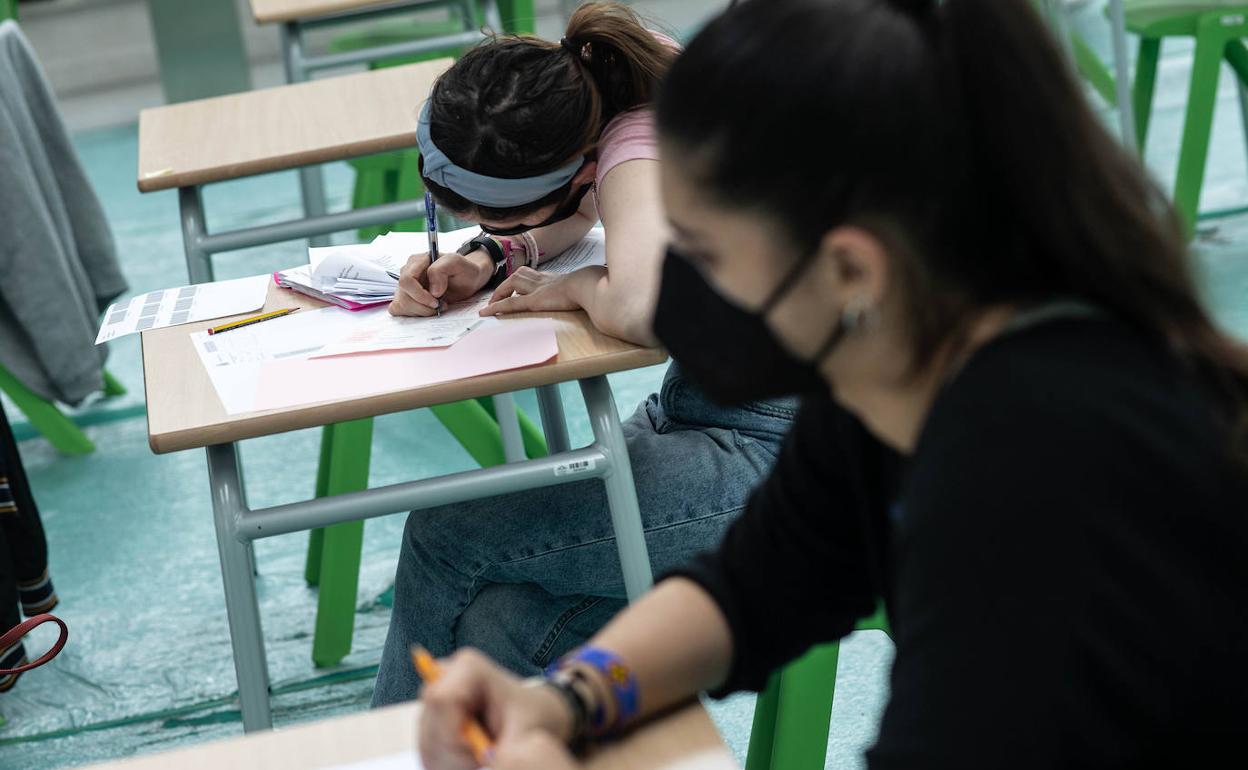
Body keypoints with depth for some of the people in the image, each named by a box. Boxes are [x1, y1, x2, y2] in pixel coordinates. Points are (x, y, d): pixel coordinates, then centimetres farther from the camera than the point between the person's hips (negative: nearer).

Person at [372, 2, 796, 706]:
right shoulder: (598, 77, -3)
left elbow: (645, 310, -46)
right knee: (496, 629, -6)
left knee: (444, 541, -7)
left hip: (773, 443, -8)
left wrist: (577, 288, -23)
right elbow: (573, 216, 18)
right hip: (704, 395, 8)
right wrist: (487, 260, -2)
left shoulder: (640, 153, -27)